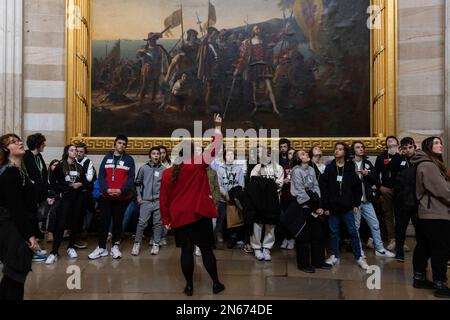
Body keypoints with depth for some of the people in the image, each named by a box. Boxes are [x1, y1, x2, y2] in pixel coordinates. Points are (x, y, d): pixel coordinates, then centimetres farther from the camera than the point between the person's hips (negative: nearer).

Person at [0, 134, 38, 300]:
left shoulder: (18, 171, 12)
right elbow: (16, 208, -21)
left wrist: (31, 232, 15)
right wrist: (30, 235, -18)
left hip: (16, 228, 10)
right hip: (14, 230, -10)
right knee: (16, 276, 0)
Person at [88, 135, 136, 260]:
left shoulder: (129, 159, 3)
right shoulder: (107, 158, 9)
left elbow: (131, 178, -3)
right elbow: (101, 176, 2)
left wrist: (121, 190, -17)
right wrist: (106, 189, -13)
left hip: (122, 197, -1)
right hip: (106, 196, 1)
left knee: (118, 221, 8)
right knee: (104, 221, 3)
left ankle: (115, 246, 20)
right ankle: (101, 247, 12)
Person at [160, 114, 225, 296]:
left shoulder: (167, 173, 1)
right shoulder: (198, 166, -8)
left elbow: (163, 199, 5)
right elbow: (216, 145, -6)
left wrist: (166, 220, 14)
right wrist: (217, 127, 7)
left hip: (179, 218, 3)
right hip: (199, 215, -2)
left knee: (186, 250, 10)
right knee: (206, 249, 8)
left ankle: (189, 286, 18)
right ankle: (216, 284, 19)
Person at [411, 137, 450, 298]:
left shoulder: (430, 164, 18)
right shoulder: (428, 165, -16)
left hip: (428, 213, 11)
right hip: (436, 214, -11)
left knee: (424, 247, 14)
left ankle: (419, 278, 22)